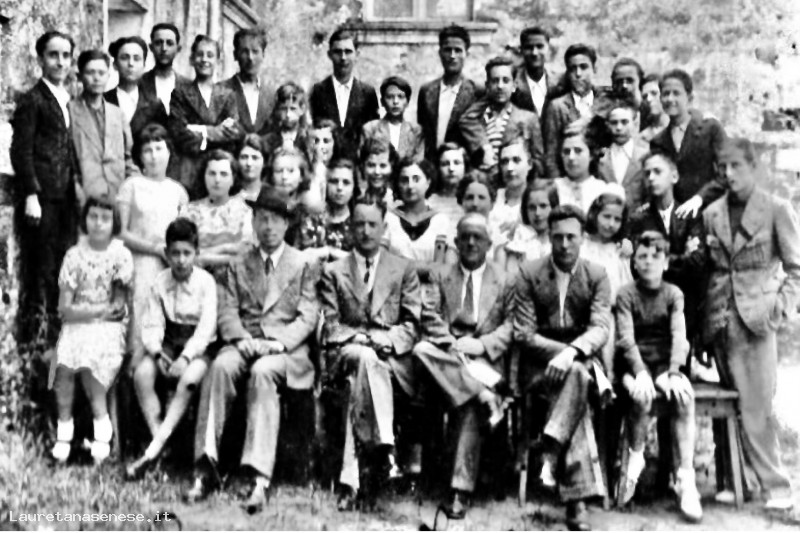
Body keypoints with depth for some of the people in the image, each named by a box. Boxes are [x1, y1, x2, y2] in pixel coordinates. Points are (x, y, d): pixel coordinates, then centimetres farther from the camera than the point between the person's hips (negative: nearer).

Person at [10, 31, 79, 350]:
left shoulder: (68, 100, 16)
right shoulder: (32, 100, -5)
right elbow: (20, 151, -10)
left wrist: (79, 187, 10)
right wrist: (31, 195, -16)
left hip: (65, 197, 7)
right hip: (40, 199, -7)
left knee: (64, 271, 7)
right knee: (40, 272, -2)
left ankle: (57, 334, 14)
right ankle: (33, 337, 6)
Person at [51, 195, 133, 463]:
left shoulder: (121, 255, -1)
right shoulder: (75, 255, 2)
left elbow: (118, 306, -5)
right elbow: (64, 308, -4)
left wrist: (83, 310, -9)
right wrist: (101, 309, -11)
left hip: (108, 326, -2)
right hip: (76, 325, 2)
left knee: (88, 363, -29)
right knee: (65, 363, -27)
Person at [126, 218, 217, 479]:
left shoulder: (206, 282, -6)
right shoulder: (160, 282, 3)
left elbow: (206, 327, -14)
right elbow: (151, 325, -1)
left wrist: (185, 357, -26)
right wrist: (157, 352, -20)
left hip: (197, 346, -3)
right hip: (168, 343, 3)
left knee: (189, 379, -34)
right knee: (141, 374, -27)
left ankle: (154, 447, -30)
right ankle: (158, 438, -22)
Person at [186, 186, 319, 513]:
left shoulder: (303, 264, 13)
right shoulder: (238, 265, 20)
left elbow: (307, 316, 2)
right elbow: (227, 311, 9)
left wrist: (279, 343, -14)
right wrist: (242, 338, -12)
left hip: (286, 347, -2)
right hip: (244, 343, 2)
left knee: (262, 372, -35)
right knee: (220, 366, -31)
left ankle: (260, 478, -41)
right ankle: (206, 469, -34)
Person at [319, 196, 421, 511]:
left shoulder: (404, 270, 16)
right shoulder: (333, 271, 17)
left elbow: (411, 326, 8)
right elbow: (330, 326, 6)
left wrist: (383, 339, -12)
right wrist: (359, 338, -14)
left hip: (392, 357, 0)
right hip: (344, 353, 0)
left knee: (361, 379, -35)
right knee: (366, 357, -37)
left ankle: (352, 479, -39)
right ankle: (384, 447, -45)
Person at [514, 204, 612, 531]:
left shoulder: (597, 276, 4)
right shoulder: (529, 274, 1)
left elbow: (601, 329, -9)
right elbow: (523, 334, -5)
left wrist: (572, 352, -28)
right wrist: (563, 350, -17)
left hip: (583, 362, 1)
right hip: (538, 365, -1)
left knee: (575, 374, -35)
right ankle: (577, 500, -38)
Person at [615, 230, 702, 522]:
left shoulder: (674, 294, 6)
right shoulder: (626, 294, 1)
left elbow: (679, 336, -6)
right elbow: (626, 339, -11)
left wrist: (674, 373, -23)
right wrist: (640, 372, -27)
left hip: (666, 363, 2)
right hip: (635, 364, -2)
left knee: (684, 394, -30)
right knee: (642, 395, -35)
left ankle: (686, 478, -29)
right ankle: (635, 459, -9)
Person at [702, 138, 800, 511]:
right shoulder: (711, 214, 11)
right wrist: (707, 318, 7)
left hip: (756, 318, -4)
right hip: (720, 319, 4)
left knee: (756, 406, -8)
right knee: (732, 404, 9)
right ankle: (742, 479, 18)